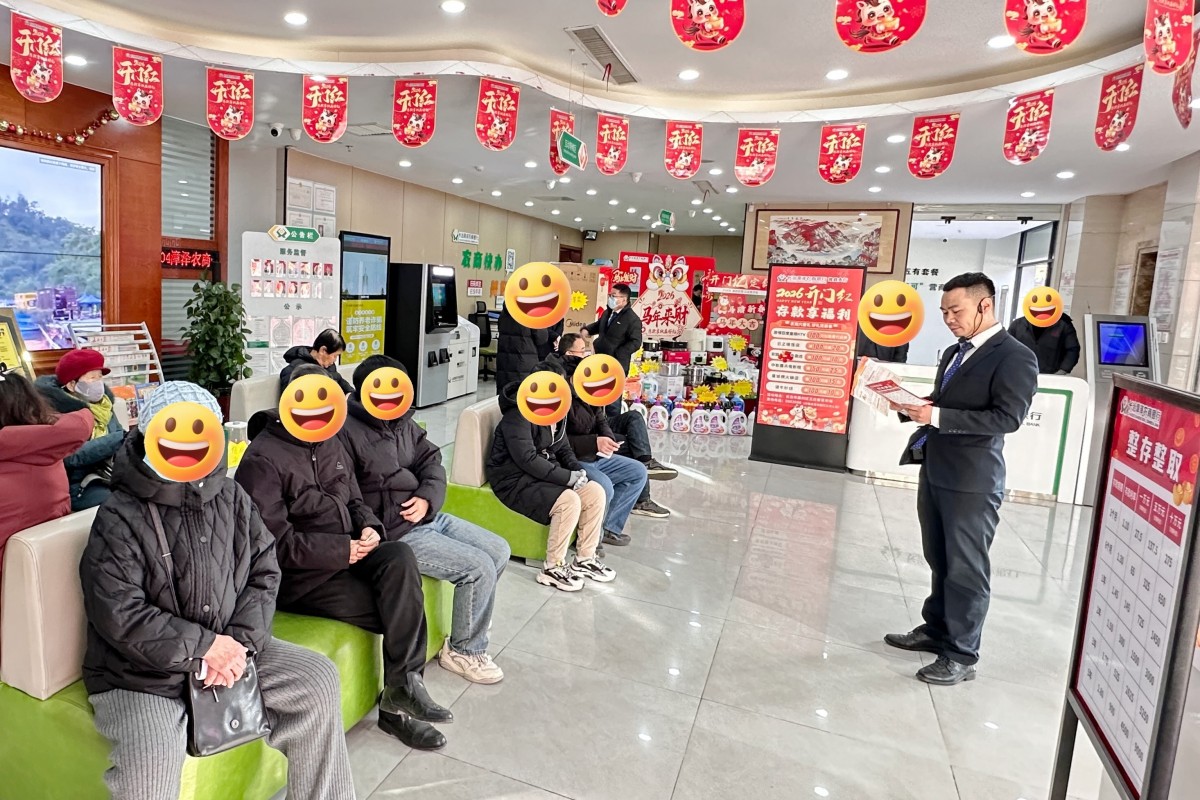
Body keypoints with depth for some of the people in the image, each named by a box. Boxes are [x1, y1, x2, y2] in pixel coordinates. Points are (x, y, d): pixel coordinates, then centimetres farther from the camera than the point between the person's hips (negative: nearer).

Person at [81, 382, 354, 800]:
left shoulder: (232, 497, 1)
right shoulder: (119, 518, -14)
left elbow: (264, 572, 1)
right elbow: (119, 615, -19)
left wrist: (241, 640, -14)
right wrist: (203, 647, -19)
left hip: (226, 648, 5)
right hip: (140, 672, -4)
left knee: (318, 678, -4)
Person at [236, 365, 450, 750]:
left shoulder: (330, 443, 11)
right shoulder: (262, 459, -13)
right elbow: (277, 542, -18)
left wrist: (369, 527, -2)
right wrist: (343, 550, -20)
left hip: (346, 555, 7)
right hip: (298, 576, -7)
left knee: (399, 558, -26)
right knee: (402, 609, -22)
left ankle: (401, 691, -20)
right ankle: (401, 696, -1)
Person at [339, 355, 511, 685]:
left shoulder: (402, 422, 8)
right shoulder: (347, 432, -17)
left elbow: (432, 462, 9)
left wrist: (427, 499, -9)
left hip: (428, 514, 9)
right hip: (395, 533, -9)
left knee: (499, 550, 9)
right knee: (480, 568, -16)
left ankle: (472, 617, 31)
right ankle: (465, 651, 7)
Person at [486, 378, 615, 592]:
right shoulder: (519, 415, -20)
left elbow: (563, 449, 15)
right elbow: (527, 459, -27)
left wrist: (578, 470, -6)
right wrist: (568, 477, -25)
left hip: (544, 474, 9)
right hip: (514, 481, -9)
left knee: (595, 492, -5)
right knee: (569, 501, -28)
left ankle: (584, 559, 8)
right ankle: (553, 569, -12)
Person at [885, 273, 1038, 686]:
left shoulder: (1015, 356, -10)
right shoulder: (954, 353, 15)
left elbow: (1007, 417, -20)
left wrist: (937, 416, -25)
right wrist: (915, 407, 1)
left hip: (972, 481, -8)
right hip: (934, 472, 8)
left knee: (966, 569, 2)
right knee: (940, 562, 19)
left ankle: (961, 656, 14)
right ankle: (936, 630, 33)